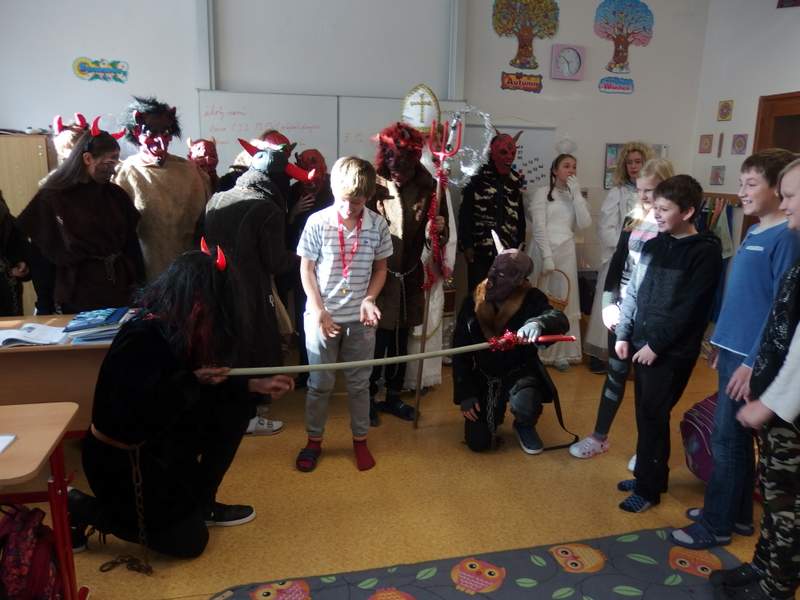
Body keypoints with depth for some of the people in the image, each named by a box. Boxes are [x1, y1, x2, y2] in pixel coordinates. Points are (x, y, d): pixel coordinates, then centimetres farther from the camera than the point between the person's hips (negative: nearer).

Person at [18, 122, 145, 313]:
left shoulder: (117, 195, 5)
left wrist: (138, 283, 6)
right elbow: (44, 251, -4)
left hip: (120, 289, 4)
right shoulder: (52, 197, -7)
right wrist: (46, 302, -3)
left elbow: (131, 243, 8)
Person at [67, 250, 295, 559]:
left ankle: (200, 504, 11)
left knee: (236, 404, -1)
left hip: (158, 440, 8)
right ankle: (82, 510, 10)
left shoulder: (177, 329, -3)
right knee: (187, 541, 1)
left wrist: (254, 385, 2)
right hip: (119, 458, -8)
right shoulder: (143, 337, -30)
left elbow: (204, 385, 7)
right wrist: (193, 381, -26)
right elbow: (137, 414, -33)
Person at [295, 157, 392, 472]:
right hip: (321, 316, -1)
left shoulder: (378, 225, -7)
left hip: (360, 319, 1)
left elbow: (380, 268, 5)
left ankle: (360, 440, 32)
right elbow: (306, 270, -4)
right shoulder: (317, 222, -10)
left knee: (359, 383, 14)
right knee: (320, 383, 12)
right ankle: (314, 440, 31)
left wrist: (369, 299, -12)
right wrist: (319, 312, -12)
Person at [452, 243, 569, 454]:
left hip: (520, 371, -2)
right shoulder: (472, 303, -10)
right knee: (478, 442, -7)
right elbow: (460, 351, -3)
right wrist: (466, 394, -7)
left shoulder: (531, 299, -16)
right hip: (483, 375, 2)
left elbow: (560, 320, -35)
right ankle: (494, 412, 29)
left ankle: (525, 427, 5)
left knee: (525, 406, -35)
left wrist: (539, 323, -59)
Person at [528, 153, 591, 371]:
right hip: (544, 249, -4)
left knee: (563, 301, 6)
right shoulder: (543, 192, 0)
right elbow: (538, 227, -9)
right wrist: (547, 257, -16)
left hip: (566, 253, 4)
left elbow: (584, 224, -2)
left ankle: (560, 352, 15)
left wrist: (576, 194, -5)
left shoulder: (575, 196, 14)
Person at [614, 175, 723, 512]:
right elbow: (633, 292, 12)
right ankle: (648, 474, 29)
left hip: (673, 352, -6)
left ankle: (649, 488, 14)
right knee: (645, 414, 13)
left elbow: (688, 308, -15)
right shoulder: (653, 245, 9)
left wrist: (656, 344, -14)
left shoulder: (705, 252, -10)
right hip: (642, 345, 6)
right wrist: (624, 335, 7)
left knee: (653, 417, 0)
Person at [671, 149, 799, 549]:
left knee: (726, 438, 1)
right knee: (737, 436, 17)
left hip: (752, 355, -9)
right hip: (733, 348, 9)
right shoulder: (754, 233, 11)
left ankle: (716, 525, 15)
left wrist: (754, 362, -18)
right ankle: (737, 513, 32)